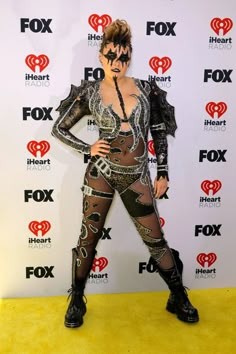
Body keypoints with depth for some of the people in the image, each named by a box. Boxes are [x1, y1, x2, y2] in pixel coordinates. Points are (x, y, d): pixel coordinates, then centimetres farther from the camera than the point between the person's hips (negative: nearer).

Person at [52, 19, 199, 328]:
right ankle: (77, 301, 30)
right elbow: (59, 129, 8)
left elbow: (159, 133, 8)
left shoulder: (145, 88, 4)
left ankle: (179, 298, 29)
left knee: (155, 239, 7)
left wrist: (163, 173, 6)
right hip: (101, 172, -1)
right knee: (88, 238, 9)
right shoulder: (90, 92, 0)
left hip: (137, 176, 1)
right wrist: (88, 149, -5)